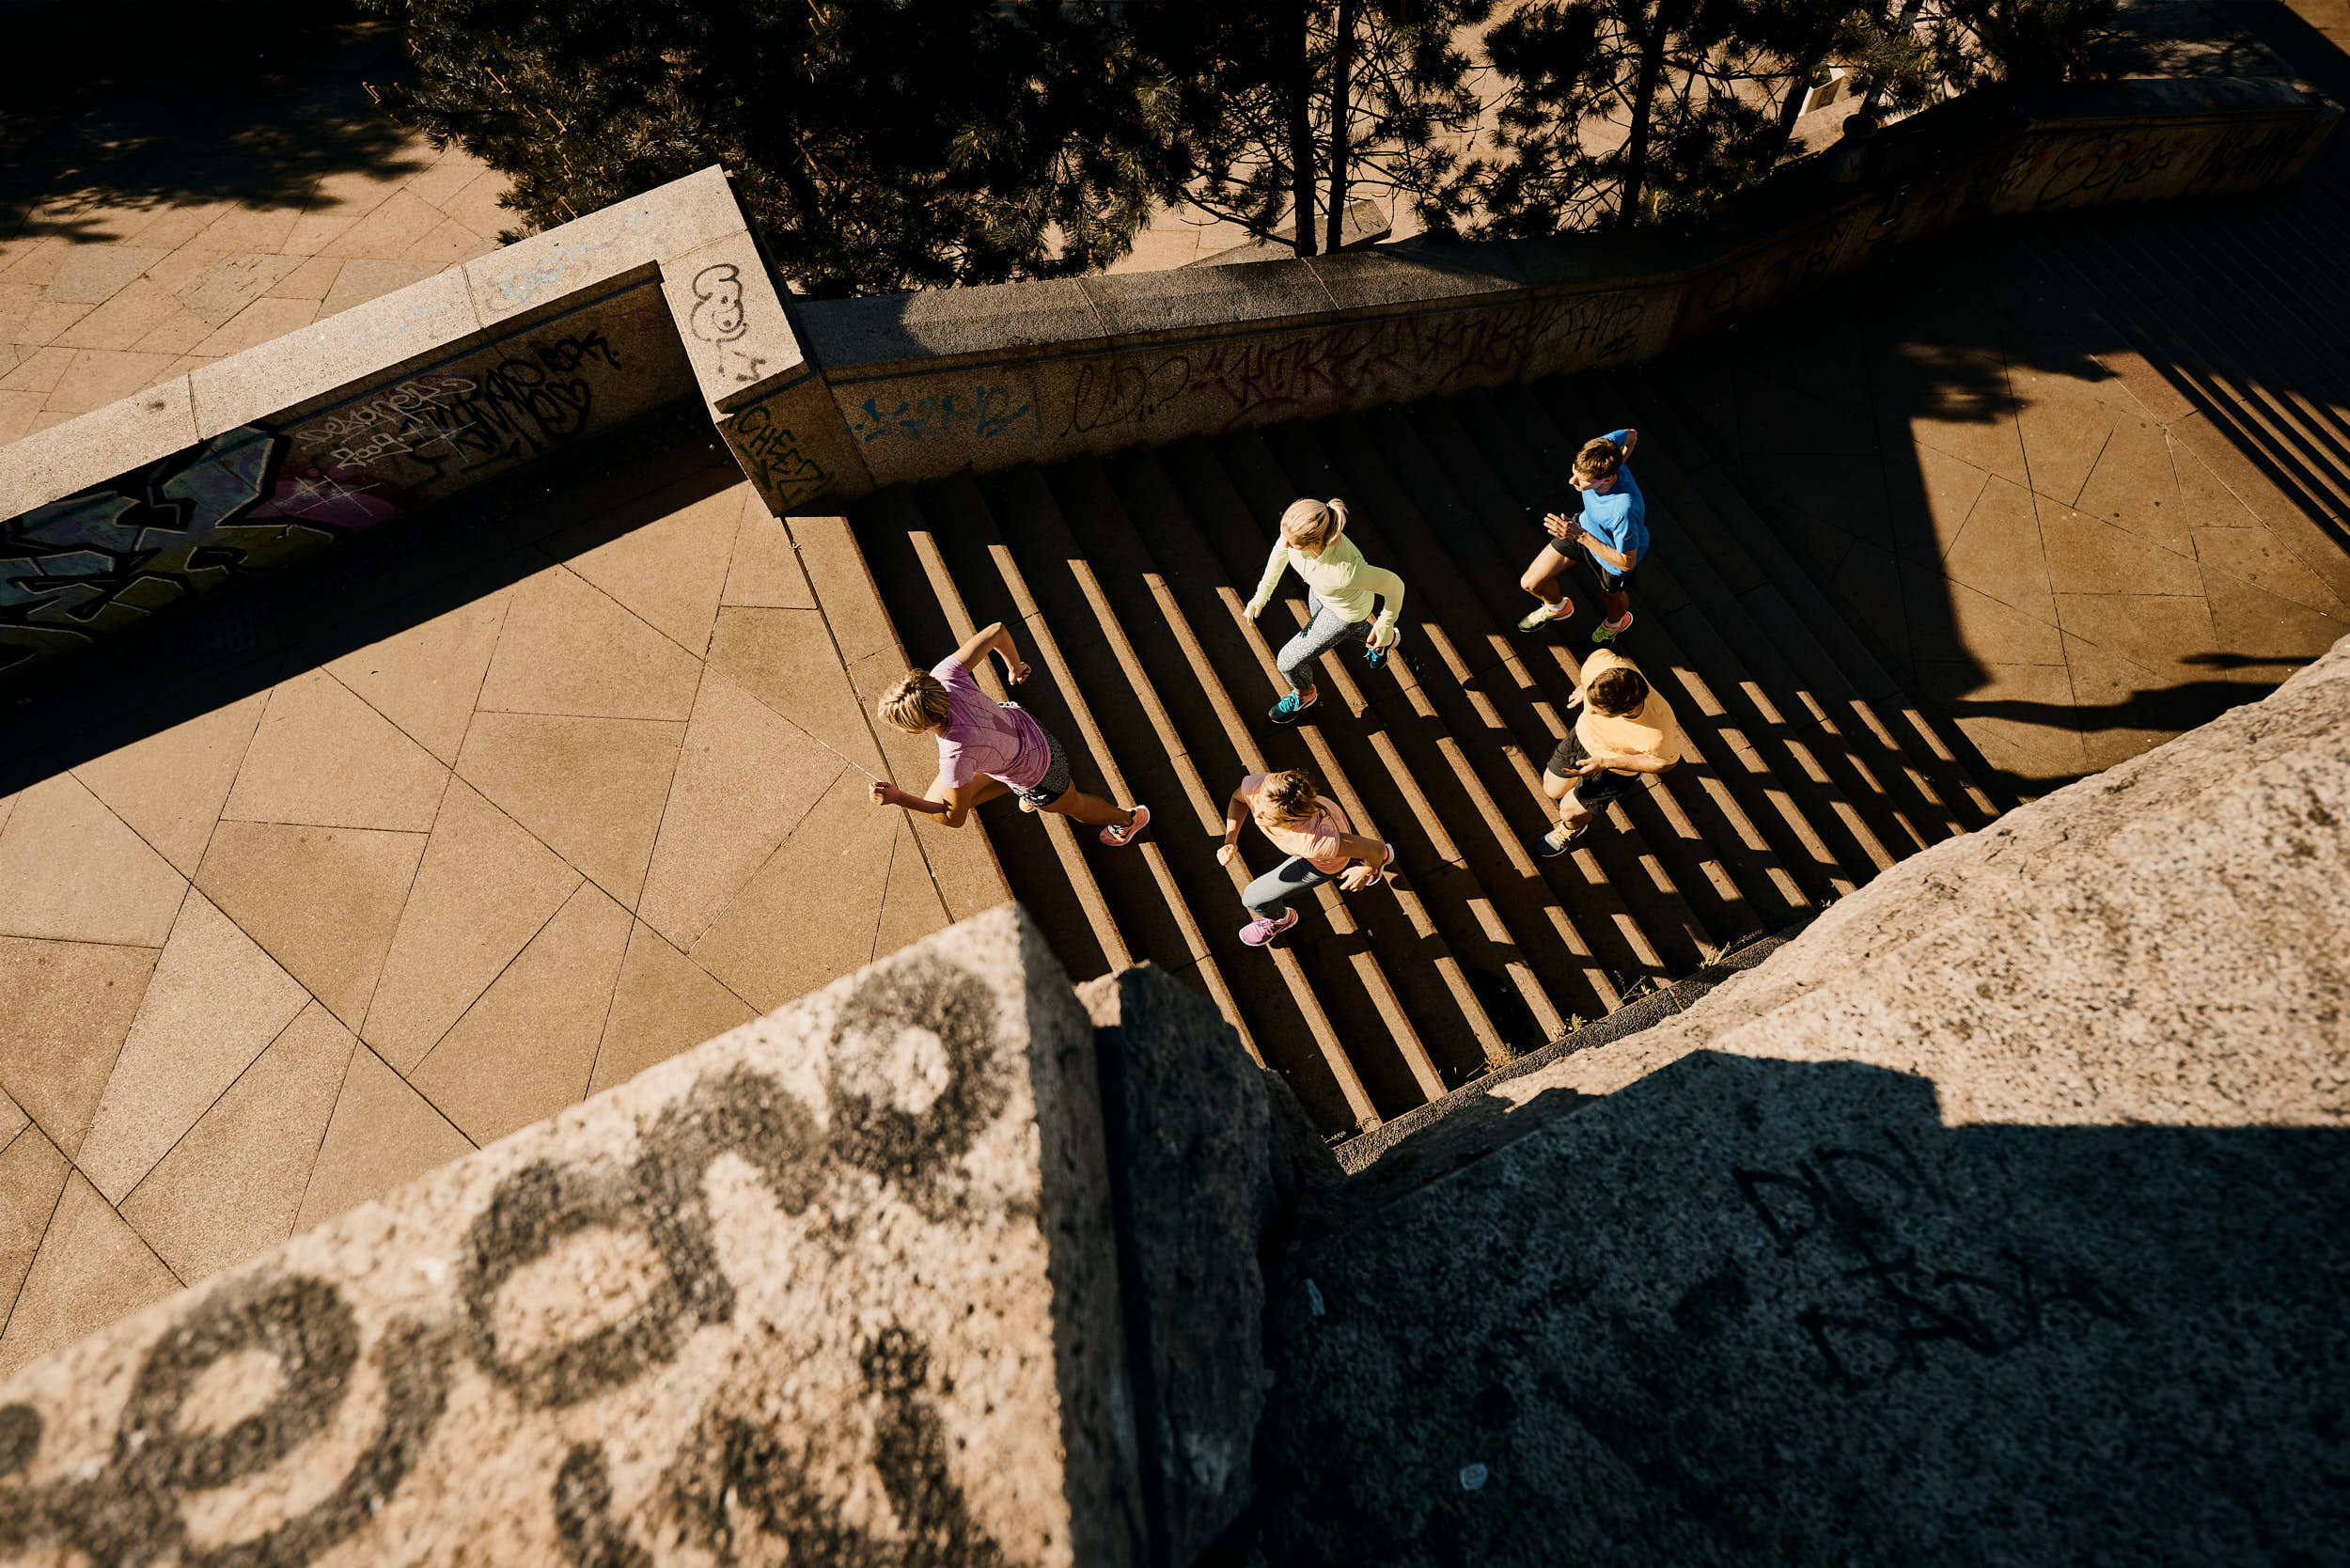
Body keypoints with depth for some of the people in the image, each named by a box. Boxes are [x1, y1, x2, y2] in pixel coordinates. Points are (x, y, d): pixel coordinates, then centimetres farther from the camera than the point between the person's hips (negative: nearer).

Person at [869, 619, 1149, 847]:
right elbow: (997, 630, -20)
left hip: (1037, 773, -6)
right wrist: (1015, 665, 0)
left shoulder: (956, 754, -44)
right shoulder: (942, 676, -31)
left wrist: (896, 797, -28)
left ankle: (1129, 819, 59)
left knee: (1075, 807, 26)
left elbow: (954, 817, -27)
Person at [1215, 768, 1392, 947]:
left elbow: (1376, 849, -34)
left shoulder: (1315, 843, -50)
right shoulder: (1255, 787, -38)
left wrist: (1366, 871, -12)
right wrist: (1230, 840, -22)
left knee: (1253, 899, 4)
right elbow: (1238, 798, -9)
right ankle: (1385, 854, 65)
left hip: (1327, 864, -5)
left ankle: (1281, 918, 41)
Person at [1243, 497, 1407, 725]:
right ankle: (1382, 639, 65)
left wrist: (1384, 627, -15)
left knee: (1289, 660, 5)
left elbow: (1394, 584, -30)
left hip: (1347, 609, -6)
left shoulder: (1346, 571, -48)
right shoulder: (1298, 527, -33)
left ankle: (1304, 694, 44)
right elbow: (1282, 549, -7)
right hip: (1321, 593, 6)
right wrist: (1262, 593, -3)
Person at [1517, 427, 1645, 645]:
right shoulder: (1601, 445, -29)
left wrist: (1581, 536, -40)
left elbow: (1627, 562, -33)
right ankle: (1558, 607, 44)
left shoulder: (1624, 509, -47)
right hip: (1585, 526, 5)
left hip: (1616, 555, -5)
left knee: (1611, 598, 27)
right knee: (1530, 583, 7)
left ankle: (1617, 622, 67)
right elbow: (1630, 435, -5)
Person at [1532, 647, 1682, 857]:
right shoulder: (1601, 663, -39)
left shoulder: (1657, 736, -45)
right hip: (1584, 733, 4)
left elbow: (1666, 763, -21)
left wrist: (1605, 763, -28)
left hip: (1615, 766, -4)